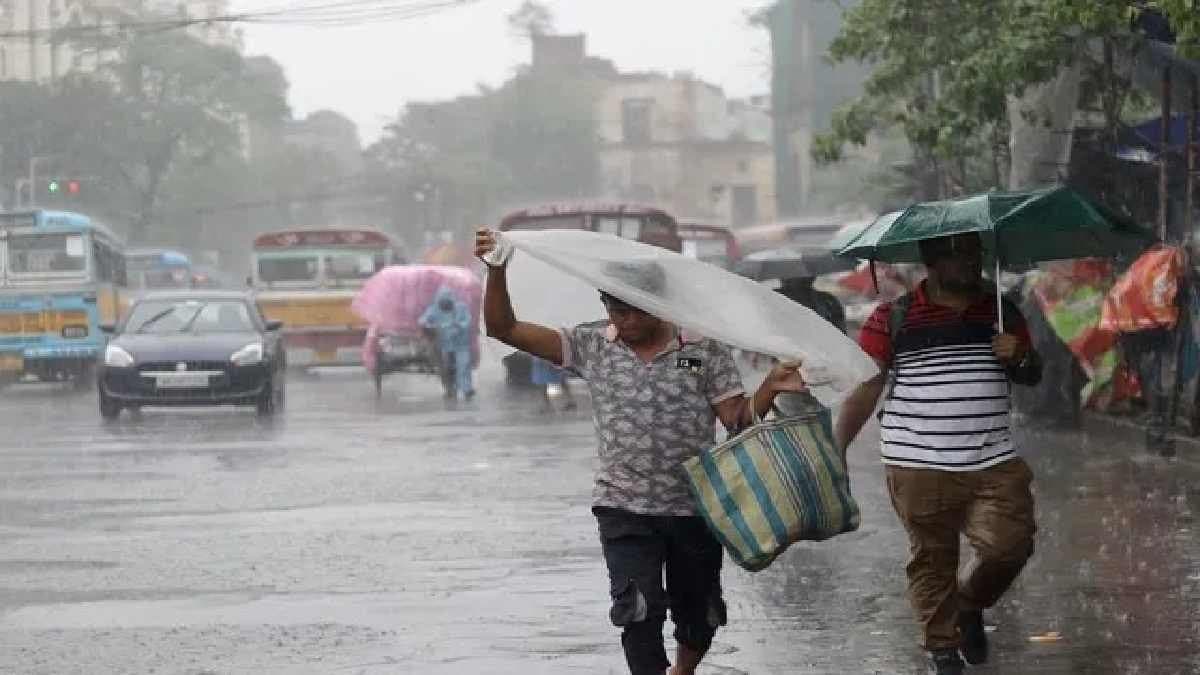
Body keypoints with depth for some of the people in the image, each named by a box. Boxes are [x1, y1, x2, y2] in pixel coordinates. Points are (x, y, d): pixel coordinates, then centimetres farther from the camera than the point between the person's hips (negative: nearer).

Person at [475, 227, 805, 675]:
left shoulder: (704, 349, -3)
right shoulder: (591, 347, -1)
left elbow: (736, 416, -6)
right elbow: (504, 328, -2)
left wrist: (770, 389, -25)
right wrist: (496, 270, -16)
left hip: (694, 507, 1)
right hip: (624, 508, -1)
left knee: (697, 615, 15)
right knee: (639, 612, -16)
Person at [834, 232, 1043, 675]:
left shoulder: (1002, 312, 11)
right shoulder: (893, 319, -1)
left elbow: (1033, 376, 19)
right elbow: (864, 389, -2)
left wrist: (1019, 358, -5)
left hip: (994, 463, 3)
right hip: (920, 468, -3)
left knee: (1011, 544, -7)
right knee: (932, 559, 2)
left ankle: (970, 606, 22)